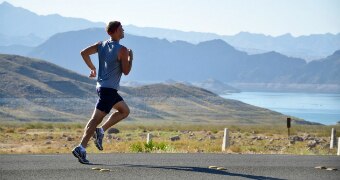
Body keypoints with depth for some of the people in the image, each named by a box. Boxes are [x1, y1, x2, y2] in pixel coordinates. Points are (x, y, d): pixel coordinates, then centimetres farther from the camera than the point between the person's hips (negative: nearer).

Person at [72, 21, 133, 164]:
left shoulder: (102, 45, 8)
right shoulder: (122, 50, -12)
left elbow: (84, 53, 5)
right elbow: (126, 71, -10)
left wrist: (92, 68, 14)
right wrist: (130, 58, 5)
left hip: (101, 86, 9)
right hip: (109, 89, -9)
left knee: (125, 111, 21)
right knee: (96, 118, -10)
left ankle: (100, 131, 10)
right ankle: (81, 148, -13)